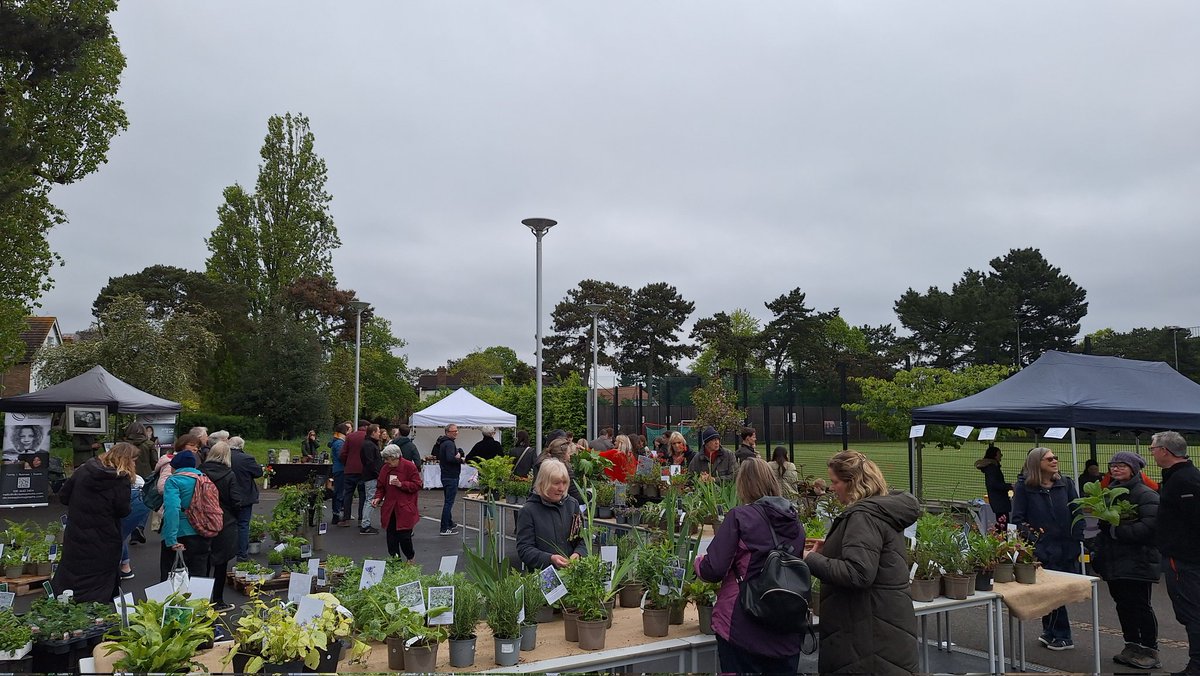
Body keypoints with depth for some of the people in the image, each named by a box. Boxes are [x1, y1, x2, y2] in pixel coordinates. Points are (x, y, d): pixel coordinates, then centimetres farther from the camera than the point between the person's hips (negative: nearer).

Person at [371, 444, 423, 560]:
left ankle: (410, 558, 18)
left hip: (405, 508, -5)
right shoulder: (385, 468, 8)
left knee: (404, 535, -5)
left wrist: (401, 484, -17)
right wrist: (378, 498, -3)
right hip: (390, 509, 5)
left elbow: (417, 485, -7)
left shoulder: (409, 467, -8)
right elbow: (380, 487, 14)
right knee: (391, 536, 4)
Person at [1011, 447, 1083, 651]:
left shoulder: (1065, 483, 6)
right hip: (1041, 549, -3)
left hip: (1066, 548, 3)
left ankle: (1050, 632, 26)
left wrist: (1076, 538, 0)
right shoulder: (1024, 487, -4)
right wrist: (1031, 537, -15)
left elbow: (1077, 513, 8)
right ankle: (1062, 637, 15)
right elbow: (1017, 518, -4)